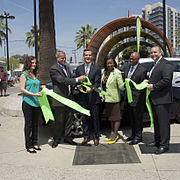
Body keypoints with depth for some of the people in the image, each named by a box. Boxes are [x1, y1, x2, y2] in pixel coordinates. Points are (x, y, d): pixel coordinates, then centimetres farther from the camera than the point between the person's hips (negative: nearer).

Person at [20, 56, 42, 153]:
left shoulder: (35, 74, 15)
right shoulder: (24, 75, -5)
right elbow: (22, 89, -12)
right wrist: (33, 94, -20)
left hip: (36, 102, 7)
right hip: (27, 102, -6)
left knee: (35, 124, 12)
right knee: (28, 124, 0)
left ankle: (34, 143, 23)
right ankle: (28, 146, 8)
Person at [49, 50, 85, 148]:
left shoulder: (66, 67, 15)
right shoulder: (53, 69, -12)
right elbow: (62, 80, -23)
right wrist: (77, 79, -25)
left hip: (68, 98, 8)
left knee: (67, 120, 14)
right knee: (59, 121, 1)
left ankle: (66, 137, 25)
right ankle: (57, 138, 14)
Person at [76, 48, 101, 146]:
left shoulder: (97, 68, -1)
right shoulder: (79, 68, 10)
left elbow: (97, 83, -6)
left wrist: (91, 88, -24)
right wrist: (78, 86, -10)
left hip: (93, 97, -3)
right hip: (83, 97, 3)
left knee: (95, 118, 5)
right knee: (85, 118, 11)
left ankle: (96, 137, 18)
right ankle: (86, 136, 23)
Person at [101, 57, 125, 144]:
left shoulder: (117, 73, -15)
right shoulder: (103, 71, 4)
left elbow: (121, 86, -19)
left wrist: (124, 84, -37)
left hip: (114, 98, -7)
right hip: (106, 98, 7)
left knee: (116, 116, 2)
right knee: (110, 116, 17)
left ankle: (115, 134, 12)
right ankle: (112, 133, 30)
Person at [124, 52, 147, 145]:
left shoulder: (142, 70, -16)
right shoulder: (128, 67, 6)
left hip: (137, 98, -7)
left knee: (138, 118, 5)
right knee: (131, 118, 19)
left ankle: (138, 136, 19)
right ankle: (133, 134, 34)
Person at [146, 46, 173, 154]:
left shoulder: (166, 64, -12)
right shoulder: (155, 65, 20)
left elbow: (167, 80, -23)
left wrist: (154, 86, -18)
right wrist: (149, 82, 8)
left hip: (162, 99, -10)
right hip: (154, 99, 10)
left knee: (163, 122, -3)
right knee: (157, 122, 17)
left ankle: (164, 145, 4)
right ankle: (158, 141, 29)